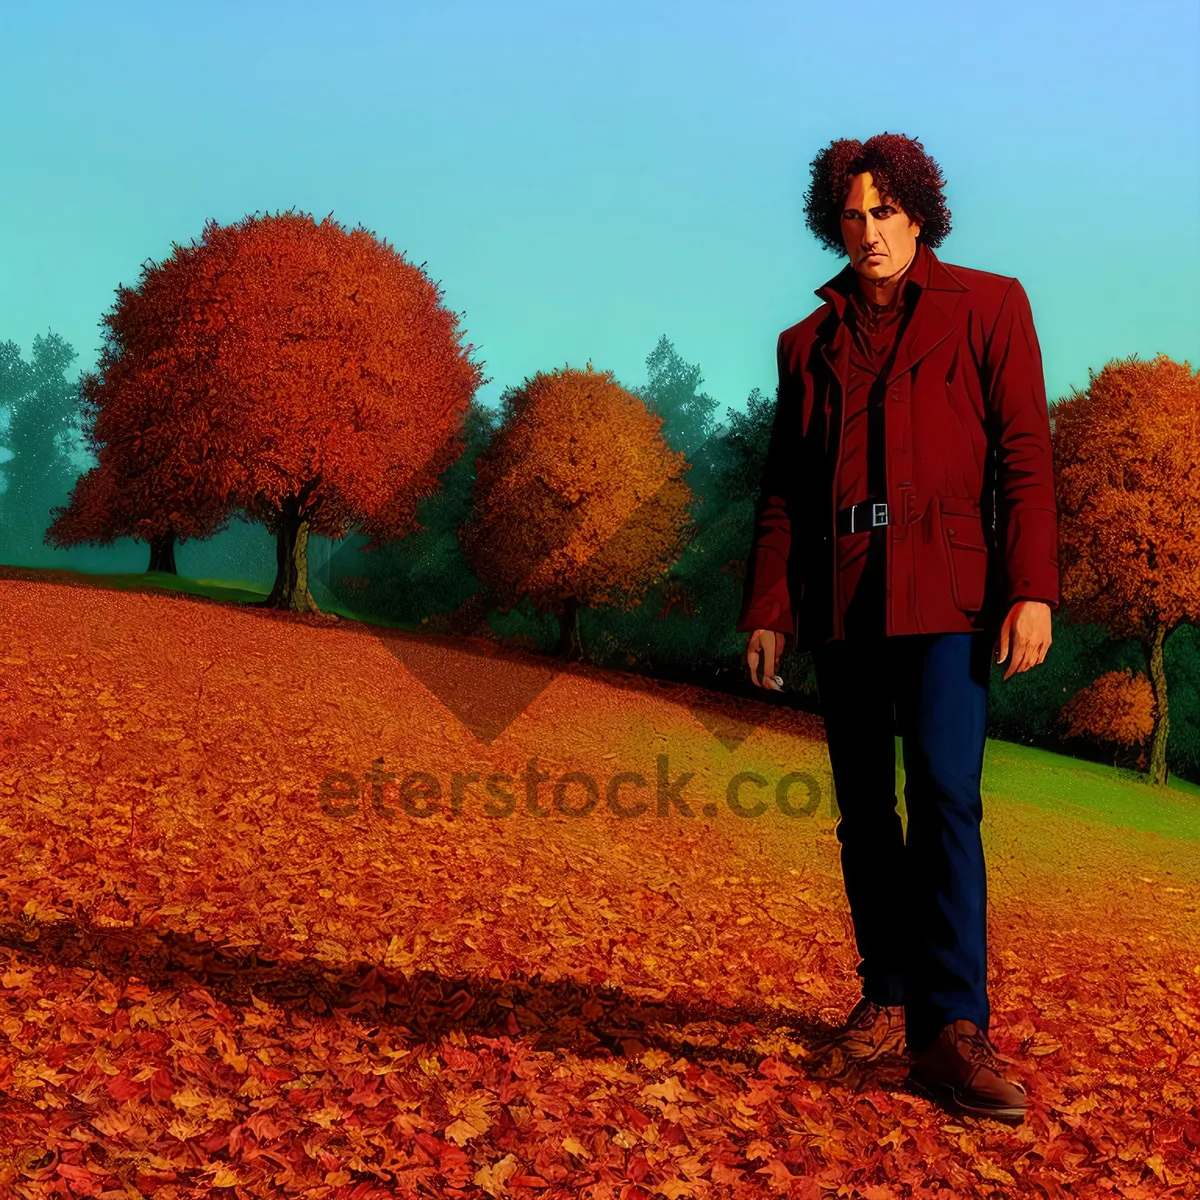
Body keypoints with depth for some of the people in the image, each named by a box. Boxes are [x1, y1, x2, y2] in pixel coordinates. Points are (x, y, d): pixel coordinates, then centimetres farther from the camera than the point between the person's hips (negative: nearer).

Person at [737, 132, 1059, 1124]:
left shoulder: (987, 306, 6)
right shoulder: (808, 342, 16)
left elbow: (1024, 455, -2)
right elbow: (784, 486, 15)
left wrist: (1031, 590, -12)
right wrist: (767, 610, 8)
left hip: (943, 594, -4)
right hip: (839, 598, 4)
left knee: (945, 796, -14)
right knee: (864, 810, 8)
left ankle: (952, 1028, -12)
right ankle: (888, 997, 20)